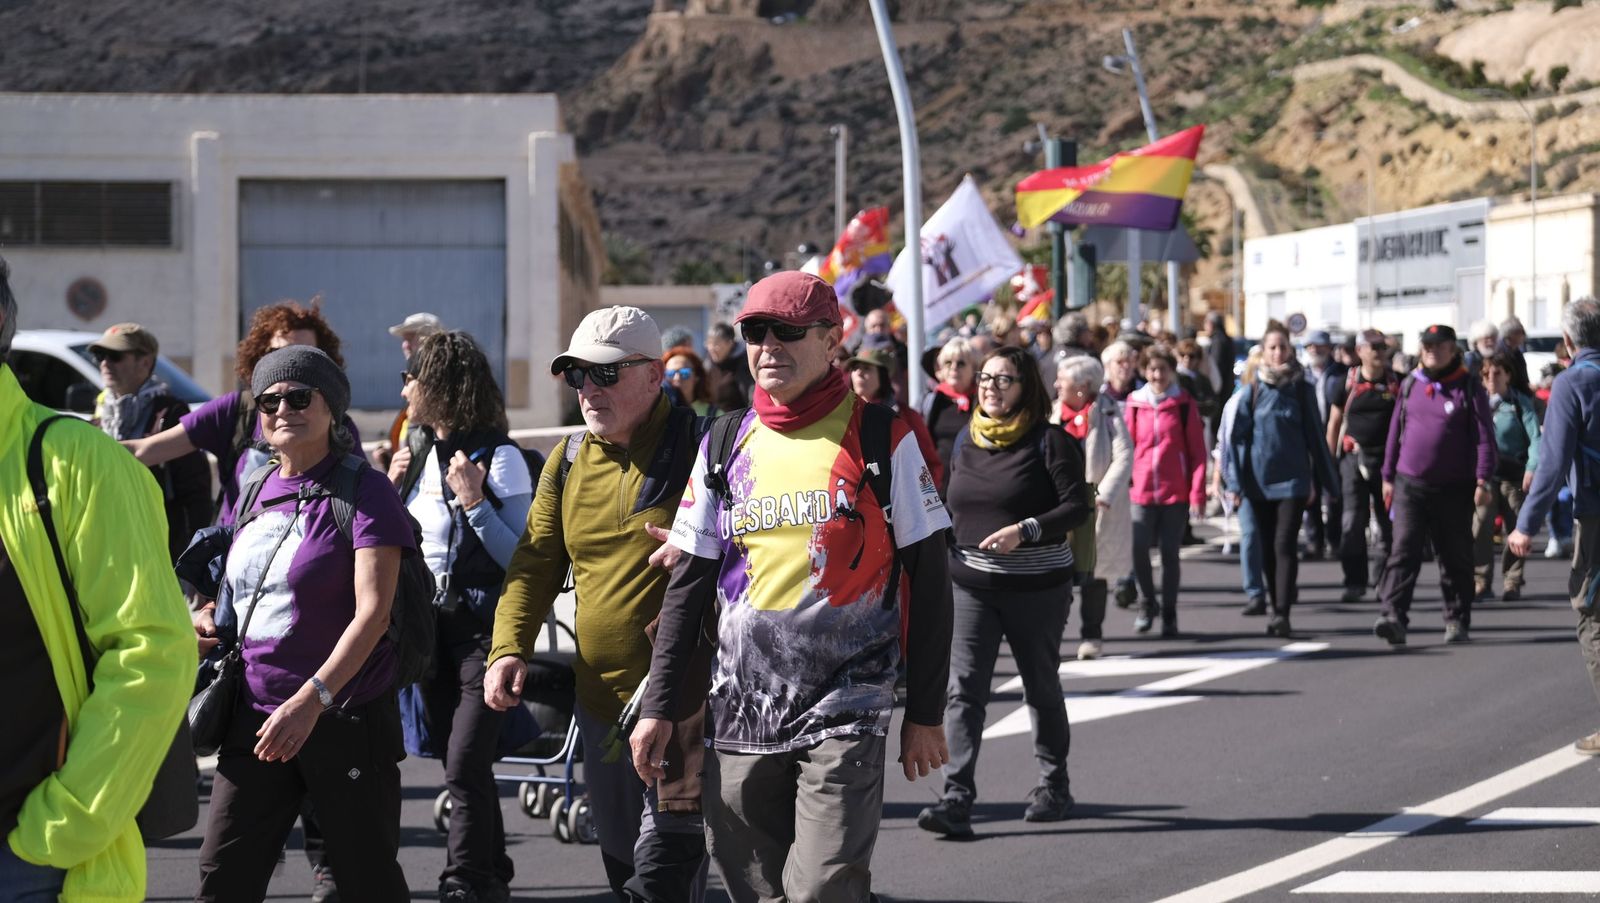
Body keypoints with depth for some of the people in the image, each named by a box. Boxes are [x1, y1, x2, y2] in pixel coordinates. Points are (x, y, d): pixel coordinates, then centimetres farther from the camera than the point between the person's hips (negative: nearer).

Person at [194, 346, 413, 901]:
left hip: (345, 715, -6)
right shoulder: (255, 489, 13)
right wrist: (207, 617, 8)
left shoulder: (363, 491, -8)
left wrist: (312, 698, -28)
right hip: (257, 716, 6)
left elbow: (373, 611, -18)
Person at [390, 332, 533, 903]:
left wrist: (476, 502, -23)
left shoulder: (499, 457, -12)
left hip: (483, 627, -8)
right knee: (455, 761, 11)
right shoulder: (423, 455, 10)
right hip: (432, 625, 8)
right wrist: (393, 490, 5)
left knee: (464, 764, -13)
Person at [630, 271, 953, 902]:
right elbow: (689, 586, 13)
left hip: (844, 708, -4)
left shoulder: (882, 442, -2)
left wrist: (925, 713, -2)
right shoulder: (725, 446, 9)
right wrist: (659, 706, 8)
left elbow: (928, 582, 0)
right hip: (740, 709, 4)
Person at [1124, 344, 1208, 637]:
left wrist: (1198, 494, -5)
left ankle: (1169, 614, 15)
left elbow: (1197, 451, 1)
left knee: (1169, 553, 2)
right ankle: (1149, 602, 14)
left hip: (1176, 492, -1)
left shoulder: (1184, 404, 1)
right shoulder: (1135, 404, 5)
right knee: (1138, 549, -10)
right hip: (1141, 492, 1)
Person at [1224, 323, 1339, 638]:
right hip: (1259, 479, 2)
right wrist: (1235, 481, -2)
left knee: (1284, 544, -13)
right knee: (1268, 547, 9)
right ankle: (1277, 607, 22)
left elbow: (1315, 435, 9)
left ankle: (1282, 613, -16)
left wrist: (1322, 480, 10)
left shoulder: (1301, 389, 3)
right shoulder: (1253, 390, 2)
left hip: (1292, 478, -2)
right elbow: (1239, 436, 3)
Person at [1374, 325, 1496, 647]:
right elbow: (1396, 430, 15)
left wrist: (1482, 480, -14)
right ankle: (1394, 617, -21)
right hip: (1410, 484, 2)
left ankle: (1457, 620, 20)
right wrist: (1388, 476, 15)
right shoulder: (1410, 385, 8)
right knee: (1404, 550, -12)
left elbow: (1484, 436, -5)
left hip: (1454, 488, -2)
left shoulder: (1469, 389, -2)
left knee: (1455, 557, 8)